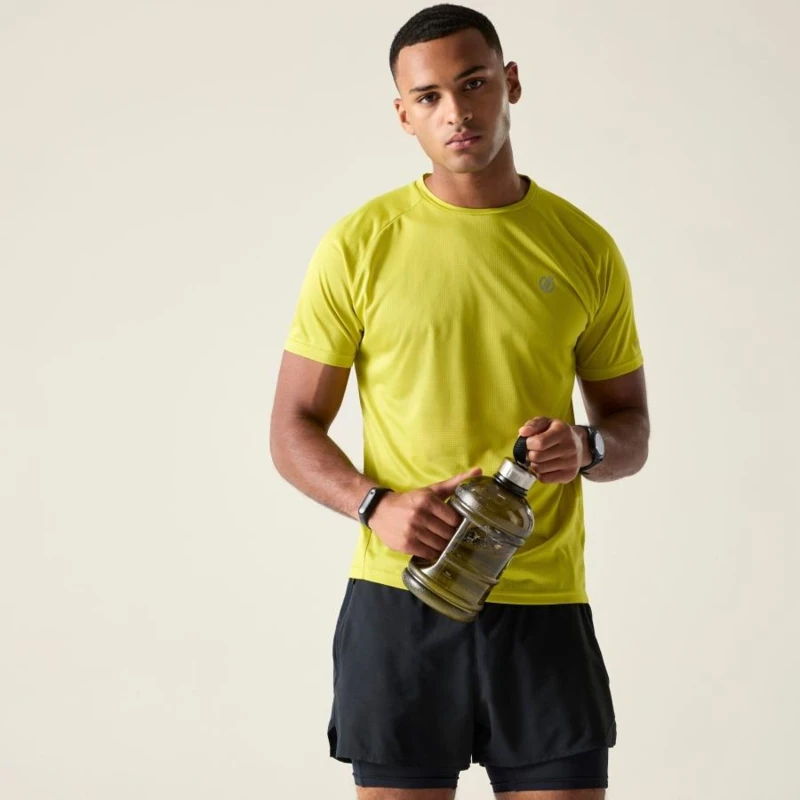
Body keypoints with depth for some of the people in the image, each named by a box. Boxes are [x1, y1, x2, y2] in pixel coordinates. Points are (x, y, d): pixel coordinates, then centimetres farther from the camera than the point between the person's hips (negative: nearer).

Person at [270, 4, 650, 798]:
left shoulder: (584, 247, 5)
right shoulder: (359, 245, 0)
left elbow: (631, 429, 14)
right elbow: (293, 430, 3)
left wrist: (587, 448, -10)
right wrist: (377, 504, -15)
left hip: (544, 604, 1)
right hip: (397, 601, -1)